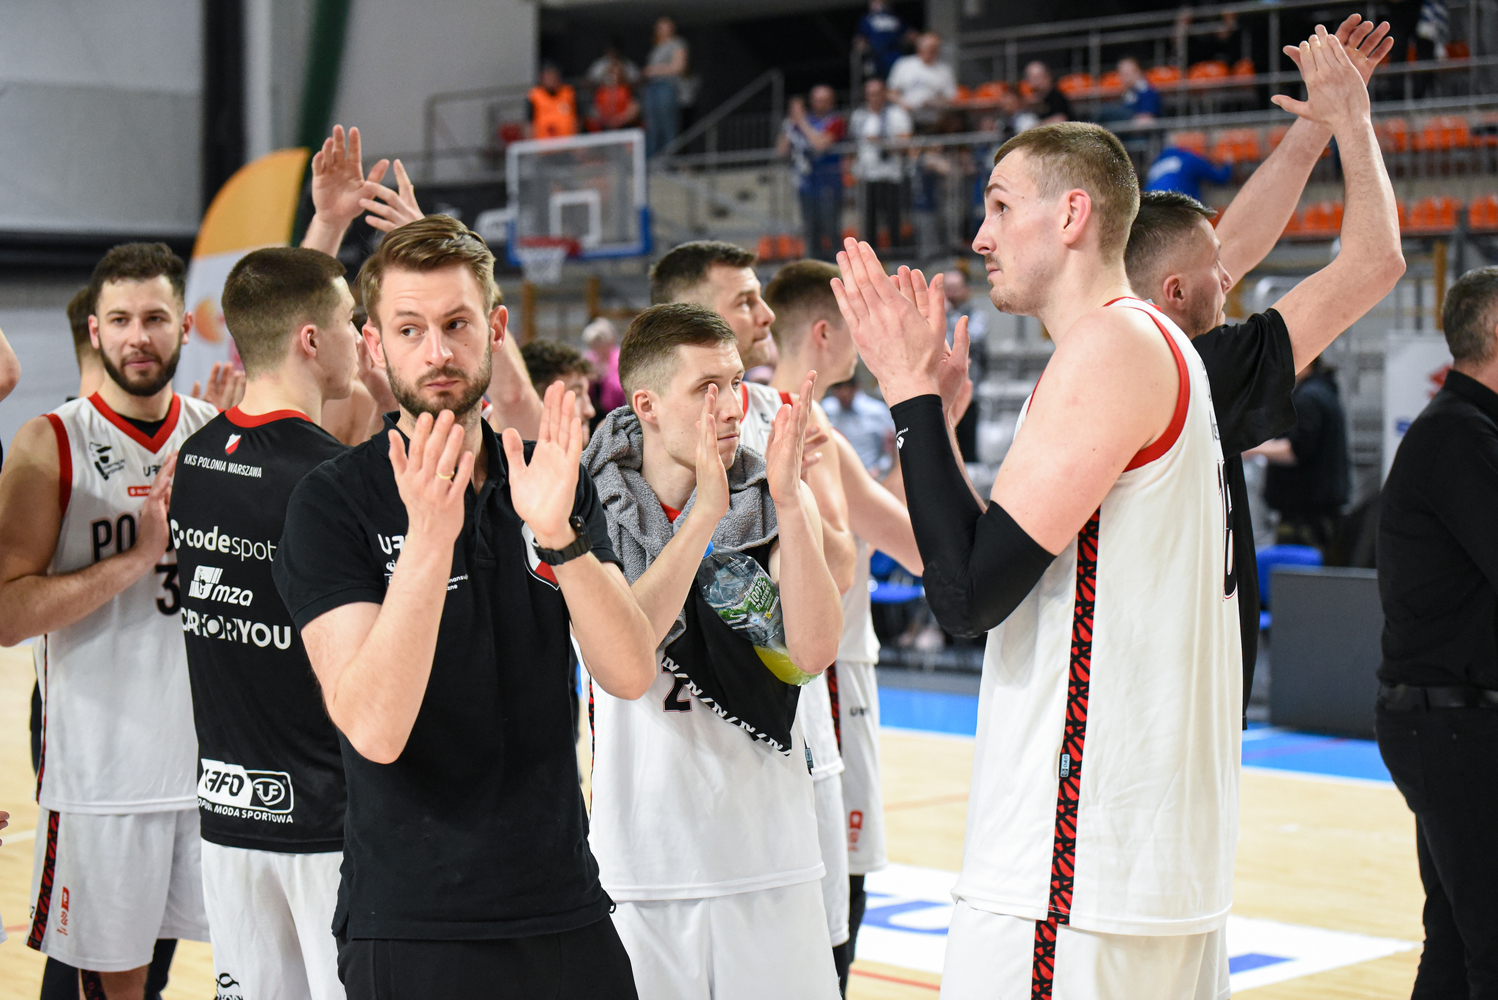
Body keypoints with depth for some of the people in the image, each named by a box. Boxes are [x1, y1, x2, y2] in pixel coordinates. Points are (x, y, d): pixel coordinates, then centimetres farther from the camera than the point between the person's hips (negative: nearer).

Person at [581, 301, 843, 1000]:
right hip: (641, 857, -1)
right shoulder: (590, 506, -3)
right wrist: (707, 510, -22)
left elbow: (813, 653, -11)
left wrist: (788, 502, -20)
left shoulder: (777, 502, 2)